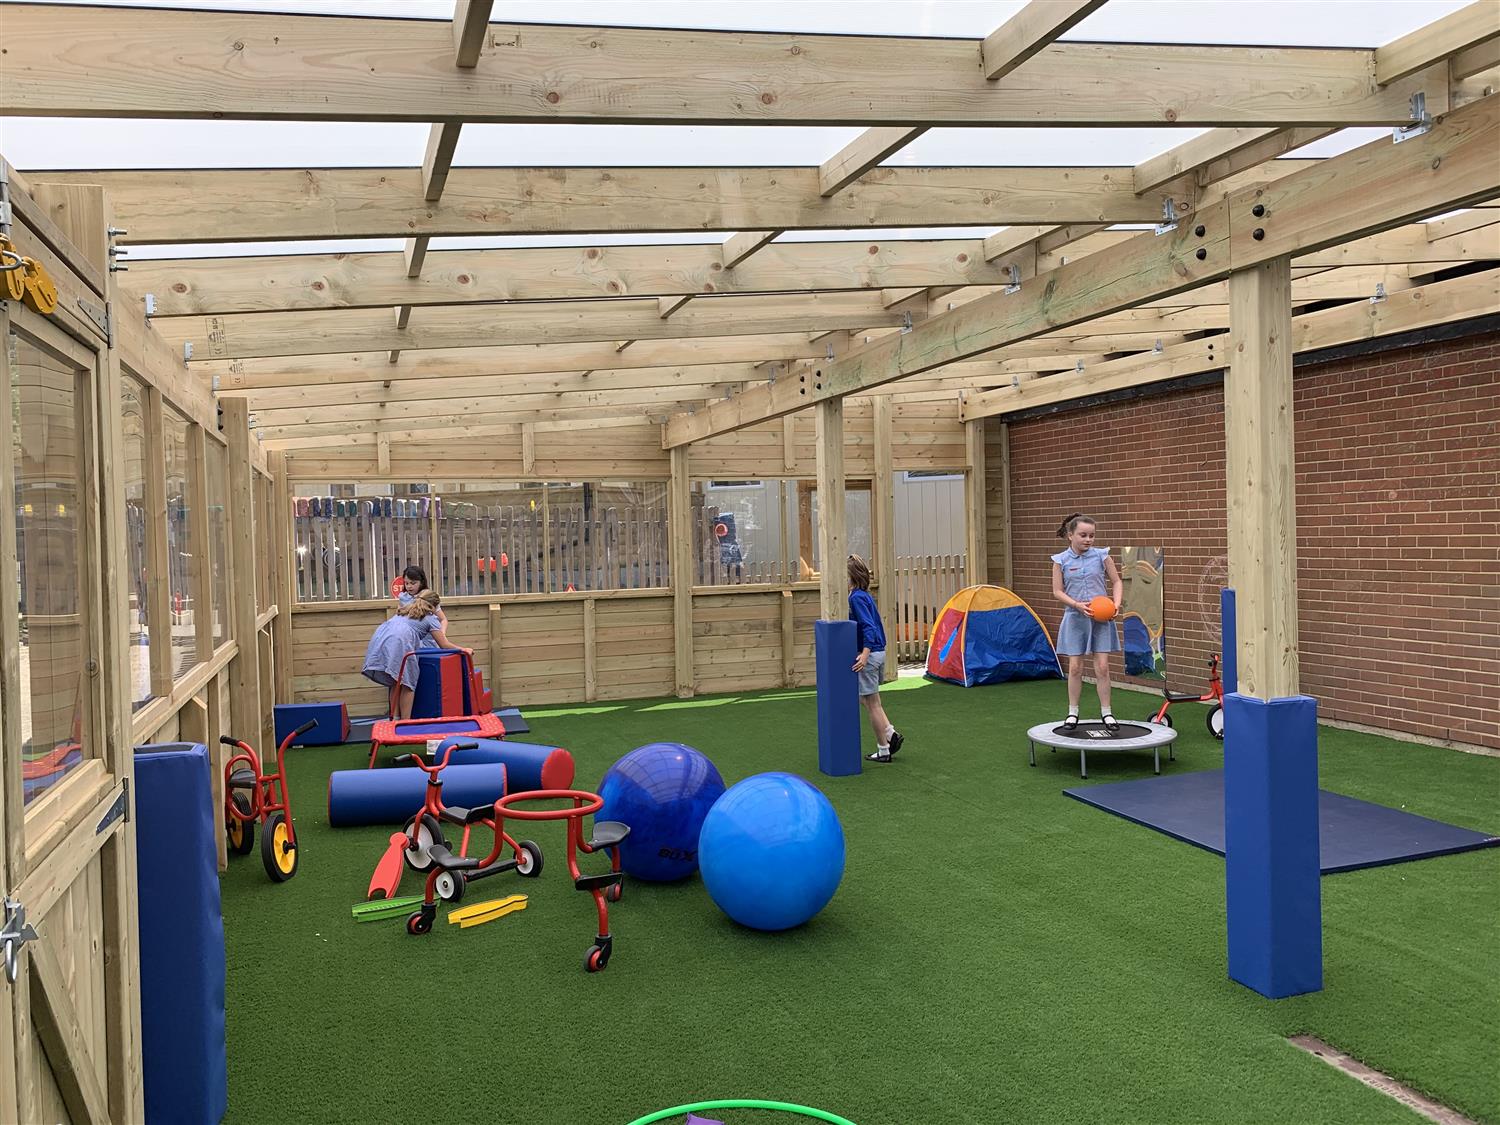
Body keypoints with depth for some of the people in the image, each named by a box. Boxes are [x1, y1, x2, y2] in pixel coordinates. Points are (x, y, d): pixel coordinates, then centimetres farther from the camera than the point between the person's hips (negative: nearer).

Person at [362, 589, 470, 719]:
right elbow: (445, 645, 18)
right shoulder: (431, 618, 18)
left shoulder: (405, 611, 35)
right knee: (408, 684, 6)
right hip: (398, 644, -6)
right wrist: (464, 649, 31)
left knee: (396, 683, 19)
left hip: (379, 639, 6)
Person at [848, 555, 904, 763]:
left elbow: (868, 626, -25)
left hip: (868, 655, -9)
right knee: (866, 699, 22)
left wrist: (865, 654, -34)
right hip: (879, 652, 9)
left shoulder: (856, 598, -17)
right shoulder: (865, 595, 10)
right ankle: (891, 733, 17)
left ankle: (883, 750, 12)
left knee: (871, 703, 3)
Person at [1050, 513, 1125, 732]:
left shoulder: (1102, 555, -3)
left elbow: (1116, 582, 5)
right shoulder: (1061, 560, -4)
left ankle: (1106, 712, 12)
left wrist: (1116, 604, -11)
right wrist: (1078, 605, -16)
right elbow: (1058, 592, -2)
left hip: (1101, 618, 0)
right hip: (1075, 618, 0)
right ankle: (1073, 712, 17)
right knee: (1075, 667, 3)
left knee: (1102, 667, 0)